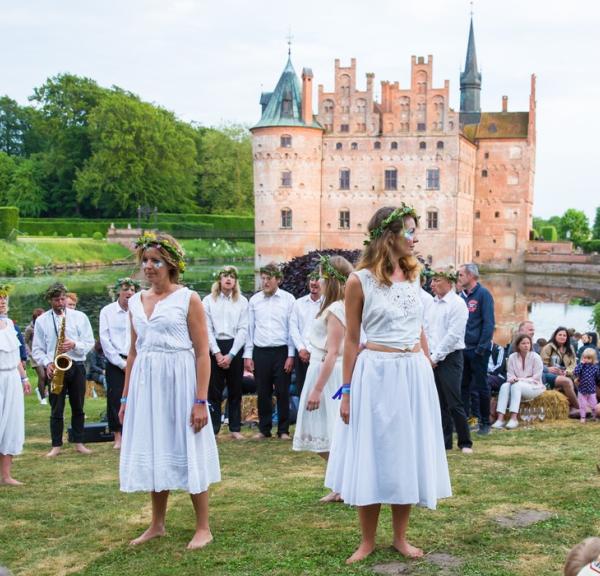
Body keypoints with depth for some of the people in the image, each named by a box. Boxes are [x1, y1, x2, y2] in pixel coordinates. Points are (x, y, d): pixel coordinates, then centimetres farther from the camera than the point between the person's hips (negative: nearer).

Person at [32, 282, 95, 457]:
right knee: (56, 410, 2)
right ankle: (56, 446, 9)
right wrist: (47, 363, -12)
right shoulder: (41, 320, 3)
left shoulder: (80, 317, 3)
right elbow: (37, 349, 4)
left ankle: (79, 443, 17)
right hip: (55, 369, -1)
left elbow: (89, 343, 2)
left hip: (77, 367, 1)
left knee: (78, 408, 8)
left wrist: (74, 345, -17)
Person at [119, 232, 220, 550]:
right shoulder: (136, 301, 10)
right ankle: (156, 525, 26)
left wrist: (201, 401, -14)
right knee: (153, 453, 12)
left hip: (179, 382, -5)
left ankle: (203, 528, 12)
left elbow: (202, 353, -8)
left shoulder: (188, 299, -5)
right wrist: (125, 397, 12)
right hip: (145, 383, 5)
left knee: (187, 452, 1)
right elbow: (133, 351, 15)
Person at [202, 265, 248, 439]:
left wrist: (231, 355, -8)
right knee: (214, 391, 0)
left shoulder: (242, 301, 5)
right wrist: (217, 353, -10)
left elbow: (243, 330, 0)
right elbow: (207, 329, -1)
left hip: (235, 348, 1)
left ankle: (235, 428, 13)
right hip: (215, 347, -1)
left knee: (235, 391, 6)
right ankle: (212, 429, 4)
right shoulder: (209, 300, 4)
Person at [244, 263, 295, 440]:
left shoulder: (288, 299, 1)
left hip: (281, 351, -2)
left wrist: (291, 355, -4)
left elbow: (292, 328, 0)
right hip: (260, 352, 2)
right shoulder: (254, 300, 7)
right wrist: (247, 355, 4)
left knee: (283, 392, 2)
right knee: (263, 393, 7)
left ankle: (283, 430, 12)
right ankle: (264, 429, 17)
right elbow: (249, 328, 9)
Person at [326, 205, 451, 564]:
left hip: (415, 374, 5)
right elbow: (352, 341, -2)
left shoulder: (413, 274, 9)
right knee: (373, 456, 3)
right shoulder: (360, 281, -6)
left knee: (409, 455, 9)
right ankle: (368, 541, 17)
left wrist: (429, 374, 16)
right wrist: (347, 392, -3)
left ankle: (401, 538, 22)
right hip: (377, 374, -5)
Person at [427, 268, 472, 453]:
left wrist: (436, 356, -13)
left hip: (450, 358, -6)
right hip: (431, 359, 7)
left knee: (454, 403, -6)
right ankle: (444, 442, 17)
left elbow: (453, 335, -14)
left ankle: (465, 442, 5)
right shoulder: (431, 304, 12)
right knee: (440, 403, 10)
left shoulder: (457, 303, -8)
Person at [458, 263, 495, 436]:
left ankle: (485, 423, 10)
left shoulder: (483, 294, -9)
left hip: (478, 350, -6)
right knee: (463, 385, 9)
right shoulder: (462, 295, 12)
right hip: (463, 348, 7)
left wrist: (482, 347, -18)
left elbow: (489, 322, -14)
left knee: (480, 386, 0)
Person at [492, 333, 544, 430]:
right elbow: (509, 375, 5)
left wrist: (520, 380, -19)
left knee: (516, 386, -34)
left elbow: (536, 378, -9)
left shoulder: (535, 357, -6)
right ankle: (500, 418, -40)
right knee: (505, 386, -28)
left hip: (533, 387, -3)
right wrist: (512, 379, -19)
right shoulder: (512, 357, 3)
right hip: (518, 386, 3)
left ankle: (514, 419, -41)